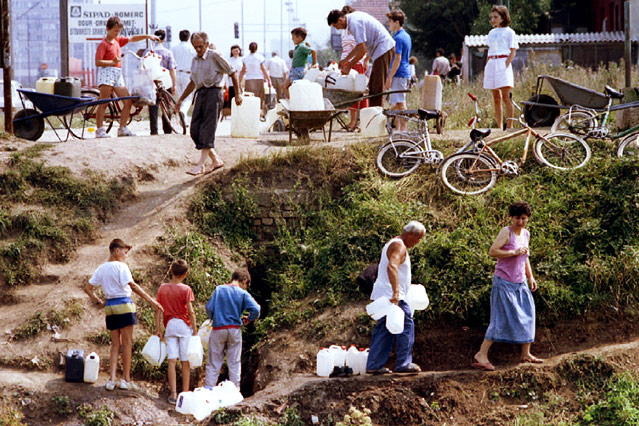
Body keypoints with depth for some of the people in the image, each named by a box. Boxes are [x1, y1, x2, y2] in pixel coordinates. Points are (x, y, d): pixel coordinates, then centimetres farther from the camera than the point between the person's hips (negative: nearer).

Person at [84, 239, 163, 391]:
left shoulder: (101, 268, 11)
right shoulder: (121, 267, -10)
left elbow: (87, 288, 12)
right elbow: (132, 286, -20)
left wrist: (98, 302, 13)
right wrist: (150, 300, -20)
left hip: (110, 306, 6)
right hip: (124, 305, -6)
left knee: (115, 344, 10)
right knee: (127, 343, 1)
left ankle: (111, 380, 1)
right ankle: (126, 380, 2)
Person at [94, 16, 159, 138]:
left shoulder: (118, 40, 15)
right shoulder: (103, 44, -7)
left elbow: (132, 39, 24)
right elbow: (98, 62, -13)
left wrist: (148, 36, 16)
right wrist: (113, 62, -20)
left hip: (118, 74, 8)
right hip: (106, 73, -8)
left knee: (128, 102, 3)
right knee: (103, 104, -9)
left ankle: (122, 128, 9)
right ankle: (100, 130, -9)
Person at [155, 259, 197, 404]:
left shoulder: (162, 288, 3)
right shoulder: (186, 289, -8)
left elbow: (158, 310, 5)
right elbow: (190, 311, -11)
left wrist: (158, 329, 10)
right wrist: (195, 329, -4)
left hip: (169, 325, 3)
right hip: (184, 326, -3)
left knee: (172, 360, -1)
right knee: (185, 361, 5)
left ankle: (173, 393, -7)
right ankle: (185, 393, 7)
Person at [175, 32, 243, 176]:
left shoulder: (214, 56, -3)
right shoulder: (195, 60, 19)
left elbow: (232, 72, -1)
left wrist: (238, 93, -5)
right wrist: (181, 99, 29)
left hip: (213, 92, -8)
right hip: (200, 94, 8)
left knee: (207, 130, -12)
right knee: (195, 130, 1)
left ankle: (201, 165, -18)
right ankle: (216, 160, 11)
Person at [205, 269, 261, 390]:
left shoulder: (219, 289, -1)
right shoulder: (243, 294, -4)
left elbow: (209, 308, -4)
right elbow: (256, 310, -14)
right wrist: (247, 320, 4)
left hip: (218, 329, 0)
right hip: (235, 330, 0)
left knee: (213, 363, 6)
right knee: (234, 363, 8)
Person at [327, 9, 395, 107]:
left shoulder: (354, 23, -19)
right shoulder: (353, 17, 12)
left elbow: (362, 50, -21)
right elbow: (360, 45, 24)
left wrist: (349, 67, -12)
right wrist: (346, 60, 27)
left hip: (383, 49, -11)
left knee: (377, 88, -12)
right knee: (372, 87, 12)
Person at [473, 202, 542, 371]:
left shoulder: (526, 234, 12)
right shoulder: (506, 232, -11)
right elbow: (492, 251, -21)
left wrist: (531, 277, 19)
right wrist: (514, 252, -23)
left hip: (520, 284, 8)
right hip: (504, 282, -8)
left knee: (527, 316, 9)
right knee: (502, 319, -11)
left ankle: (526, 354, 21)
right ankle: (481, 354, -10)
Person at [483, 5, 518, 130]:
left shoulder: (509, 32, 3)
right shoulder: (492, 33, 19)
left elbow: (513, 51, -2)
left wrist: (506, 65, -14)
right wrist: (486, 67, 10)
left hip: (503, 63, -6)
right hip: (491, 64, 6)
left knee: (506, 97, -11)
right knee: (496, 98, 5)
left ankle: (509, 126, -11)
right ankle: (499, 126, 6)